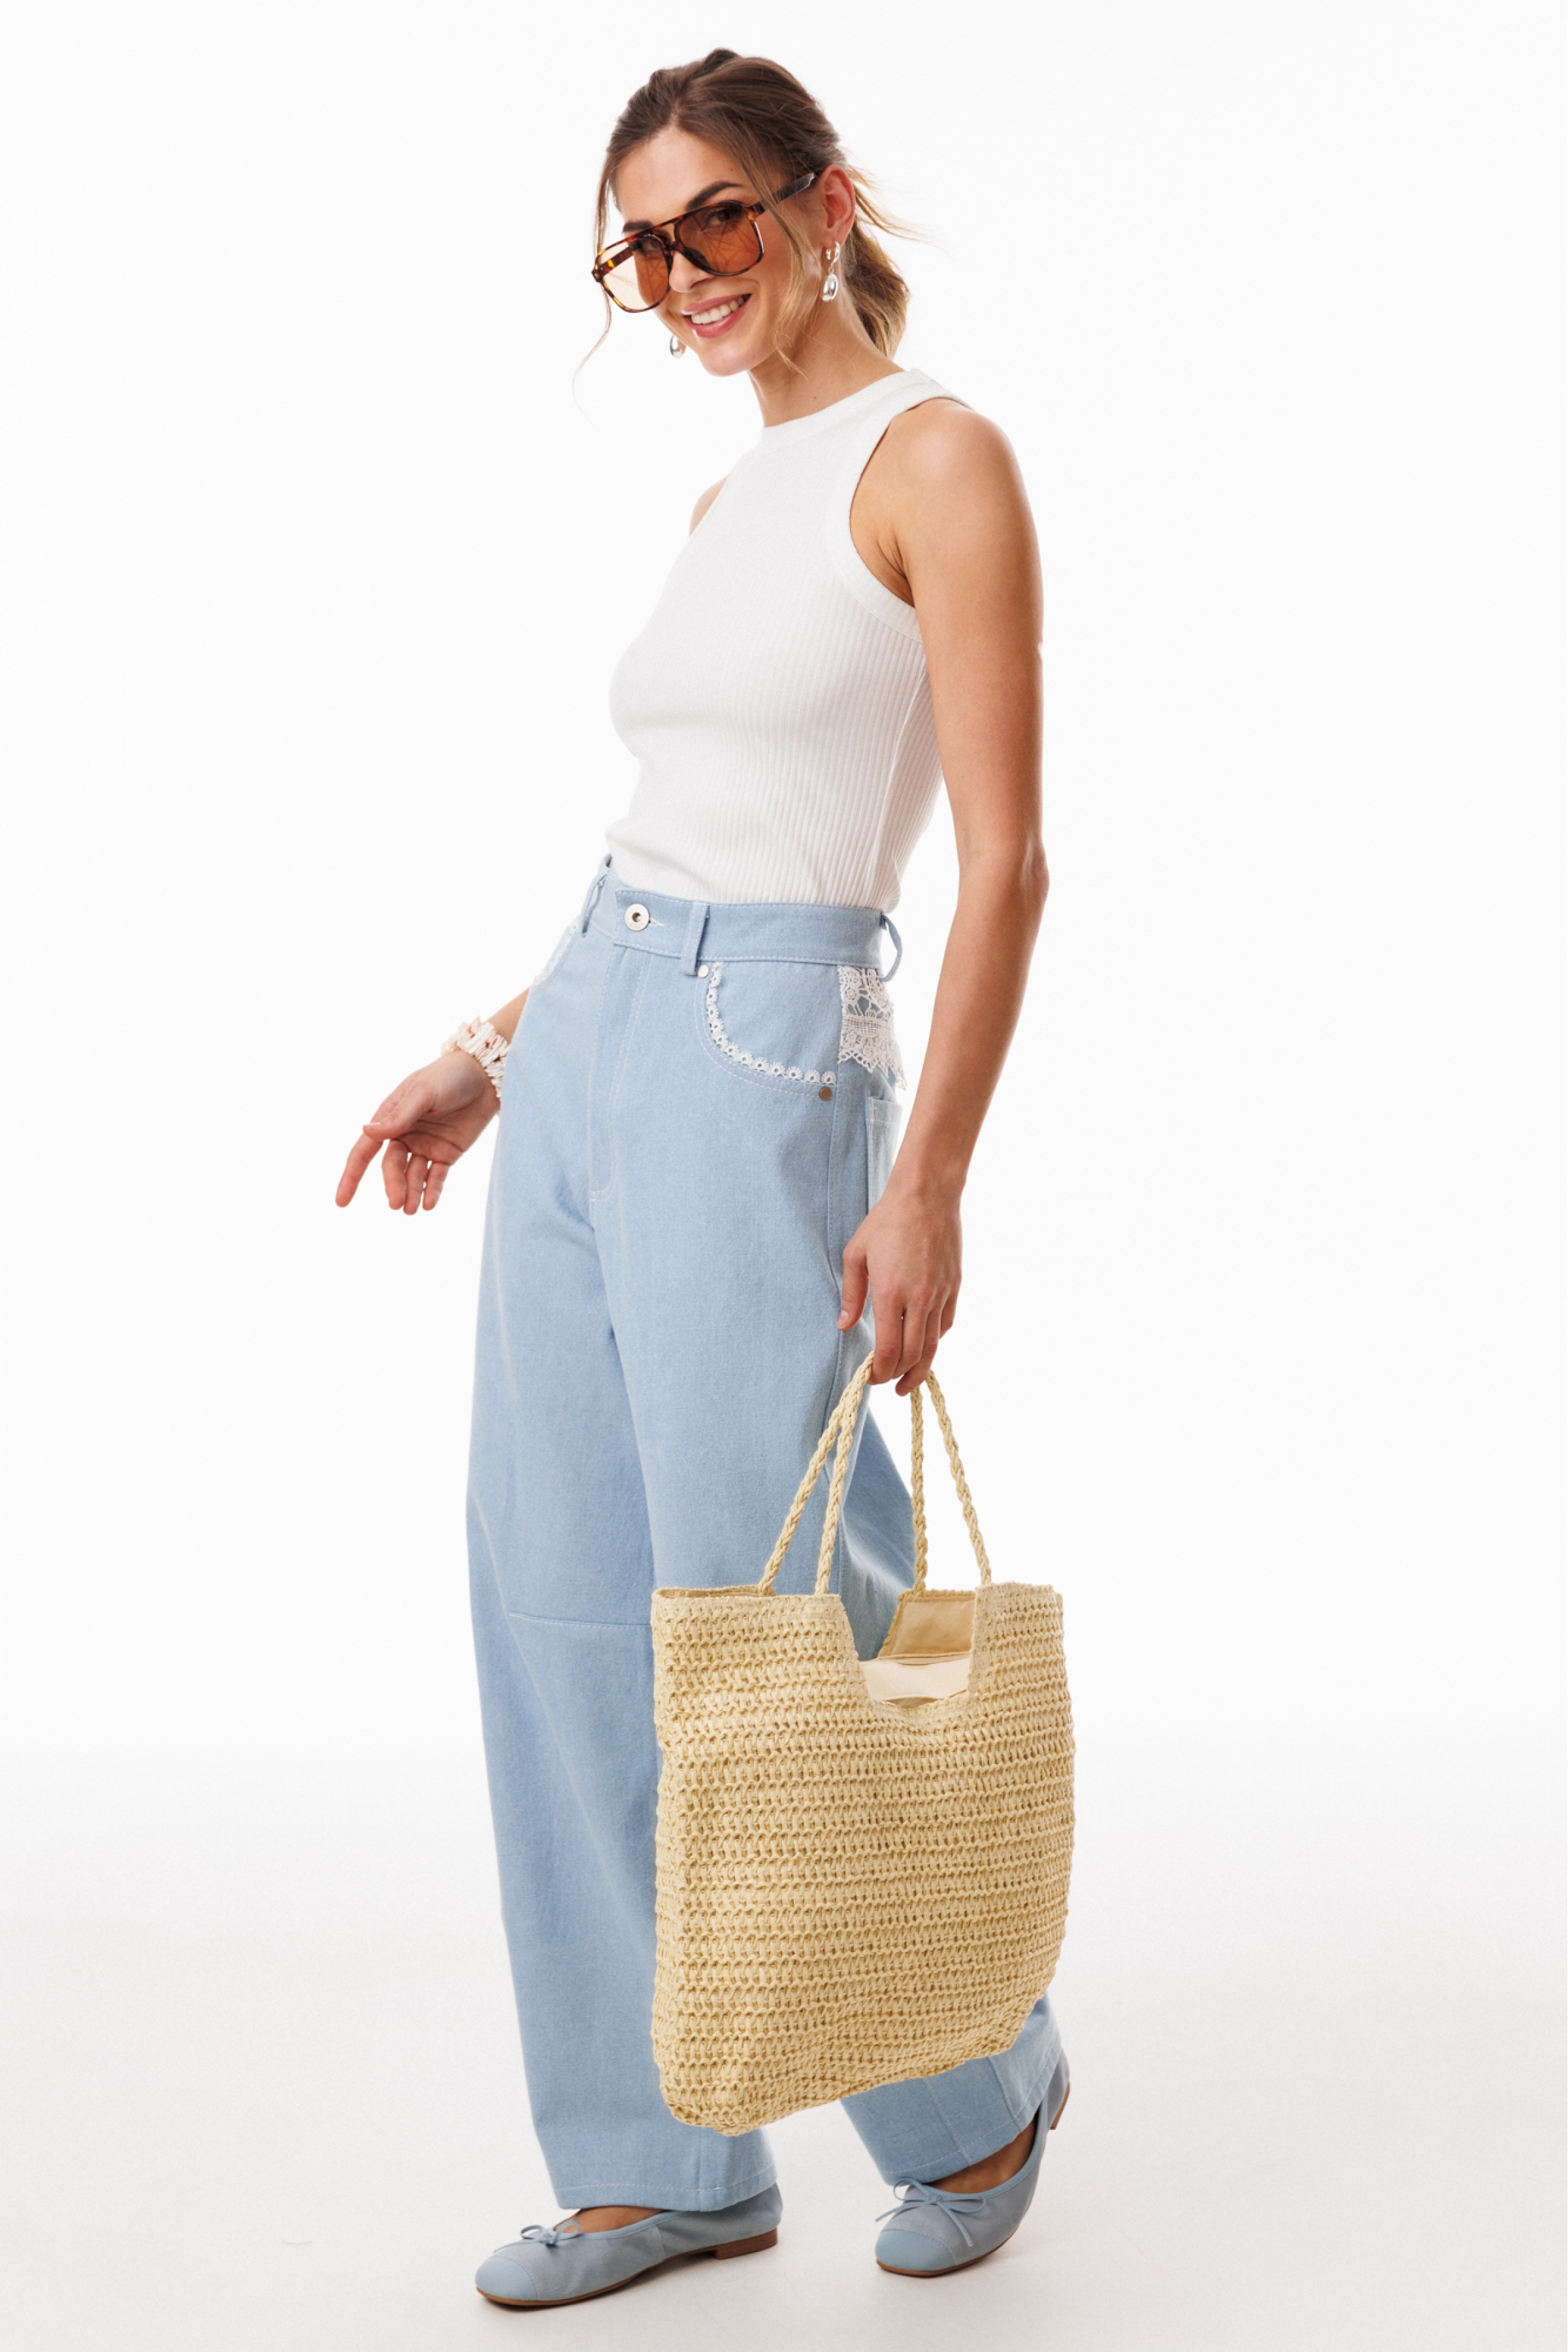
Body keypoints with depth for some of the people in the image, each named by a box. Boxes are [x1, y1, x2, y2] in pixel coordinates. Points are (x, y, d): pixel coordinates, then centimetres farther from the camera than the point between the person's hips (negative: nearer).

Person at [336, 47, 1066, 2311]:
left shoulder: (936, 457, -7)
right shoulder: (731, 501, 17)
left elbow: (1005, 863, -13)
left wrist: (929, 1181, -19)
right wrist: (491, 1058, 19)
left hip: (765, 1065, -8)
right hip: (587, 1044, 9)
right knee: (563, 1613, 8)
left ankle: (978, 2081, 26)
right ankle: (663, 2160, 22)